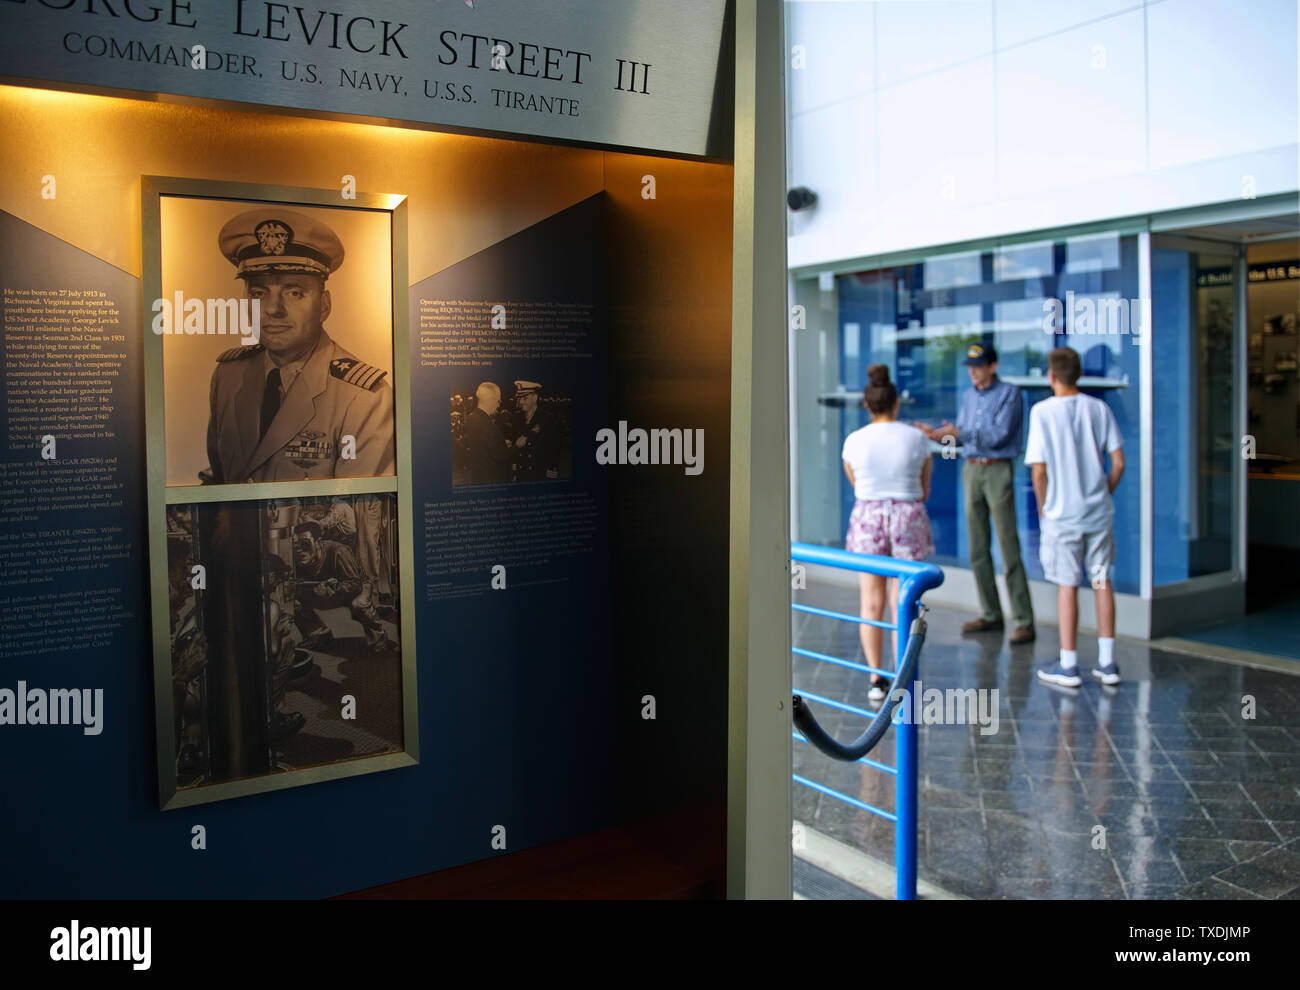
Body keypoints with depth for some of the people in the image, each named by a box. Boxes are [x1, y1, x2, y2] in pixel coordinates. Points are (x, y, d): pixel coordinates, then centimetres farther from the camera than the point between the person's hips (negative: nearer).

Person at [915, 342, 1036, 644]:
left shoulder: (1008, 393, -6)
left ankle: (1024, 621, -5)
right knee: (977, 549, 8)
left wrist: (958, 432, -21)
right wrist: (938, 435, -2)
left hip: (998, 471, -7)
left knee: (1009, 548, -9)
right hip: (971, 471, 7)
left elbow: (999, 434, -15)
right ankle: (991, 615, 18)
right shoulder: (968, 396, 15)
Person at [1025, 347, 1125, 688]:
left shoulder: (1043, 411, -10)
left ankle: (1068, 666, 10)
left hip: (1063, 515, -4)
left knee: (1067, 586, 3)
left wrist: (1043, 507, 2)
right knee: (1102, 582, 12)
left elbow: (1039, 469, -12)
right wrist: (1104, 494, 15)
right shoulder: (1099, 408, 1)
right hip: (1099, 512, 4)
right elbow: (1118, 462, 1)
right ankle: (1106, 663, 18)